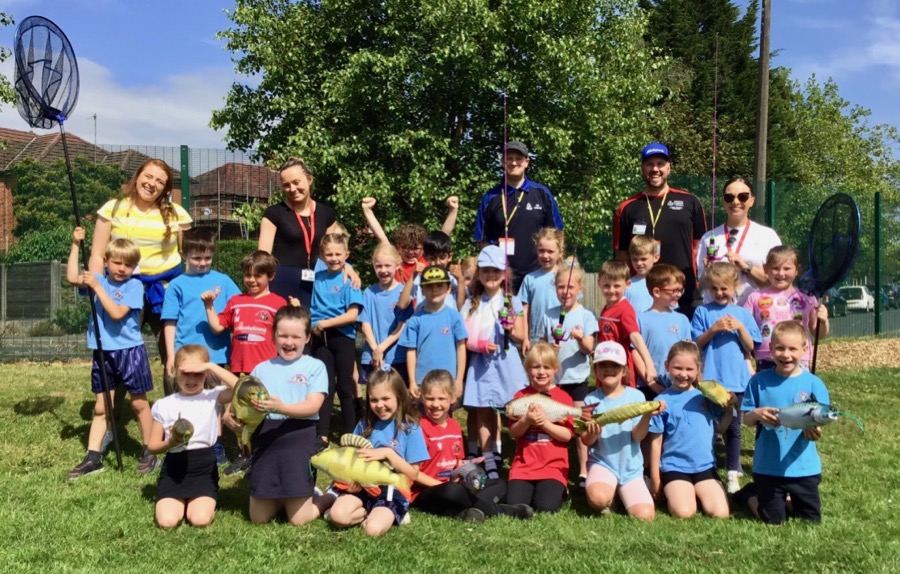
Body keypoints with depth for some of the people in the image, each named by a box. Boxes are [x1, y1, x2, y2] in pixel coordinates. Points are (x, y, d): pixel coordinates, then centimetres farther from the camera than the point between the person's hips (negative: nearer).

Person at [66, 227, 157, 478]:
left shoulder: (134, 285, -10)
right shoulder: (99, 279, 7)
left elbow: (116, 313, -20)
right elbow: (72, 277, -1)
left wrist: (97, 286, -19)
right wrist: (76, 244, -2)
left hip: (129, 351, -5)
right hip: (103, 352, 5)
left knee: (139, 403, 6)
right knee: (101, 406, 10)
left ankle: (149, 452, 17)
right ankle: (93, 457, 15)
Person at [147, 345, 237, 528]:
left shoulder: (213, 397, -2)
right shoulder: (163, 405, 2)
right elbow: (152, 446, 7)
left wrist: (212, 367, -22)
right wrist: (170, 442, -15)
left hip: (204, 467, -1)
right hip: (174, 468, 2)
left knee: (200, 520, -20)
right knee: (166, 521, -17)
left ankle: (198, 502, 15)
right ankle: (180, 502, 17)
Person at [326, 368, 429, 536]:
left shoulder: (410, 429, -7)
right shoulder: (365, 425, 5)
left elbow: (413, 474, -9)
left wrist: (388, 454, -21)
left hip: (392, 494, -4)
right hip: (363, 488, 4)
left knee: (374, 528, -28)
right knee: (338, 515, -23)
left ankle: (391, 515, 1)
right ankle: (372, 513, 0)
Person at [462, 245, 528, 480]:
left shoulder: (512, 302, 5)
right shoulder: (472, 303, 7)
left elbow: (520, 337, 7)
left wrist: (511, 329, -14)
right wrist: (480, 345, -14)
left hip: (506, 363, -1)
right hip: (480, 364, 1)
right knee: (483, 412, 4)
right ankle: (489, 463, 12)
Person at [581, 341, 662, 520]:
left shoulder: (636, 396, -3)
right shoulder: (591, 400, -3)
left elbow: (637, 436, -10)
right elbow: (586, 441, -3)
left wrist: (647, 415, -29)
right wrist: (592, 433, -26)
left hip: (631, 467, 1)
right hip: (602, 462, -1)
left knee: (645, 515, -16)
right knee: (599, 498, -33)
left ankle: (620, 494, 16)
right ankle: (610, 494, 5)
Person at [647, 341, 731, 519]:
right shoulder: (663, 401, -5)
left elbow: (721, 428, 14)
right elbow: (656, 442, -1)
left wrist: (729, 407, -4)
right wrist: (655, 480, 1)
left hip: (705, 465, 3)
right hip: (675, 467, -3)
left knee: (720, 513, -13)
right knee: (684, 513, -23)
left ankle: (696, 494, 15)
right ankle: (672, 493, 9)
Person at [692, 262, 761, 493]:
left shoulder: (742, 313, 4)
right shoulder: (703, 312, 1)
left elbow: (750, 347, 3)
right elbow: (696, 343, -2)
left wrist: (740, 328, -12)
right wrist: (714, 329, -15)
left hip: (736, 378, 1)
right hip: (710, 378, -1)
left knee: (733, 426, 9)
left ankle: (733, 472, 18)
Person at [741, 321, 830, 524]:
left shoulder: (813, 383, -6)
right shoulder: (759, 381, -5)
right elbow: (746, 419, -1)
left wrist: (814, 429, -29)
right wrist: (757, 414, -23)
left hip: (803, 467, 1)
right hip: (767, 467, 0)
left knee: (812, 520, 13)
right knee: (773, 521, 10)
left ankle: (791, 498, 38)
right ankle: (755, 496, 37)